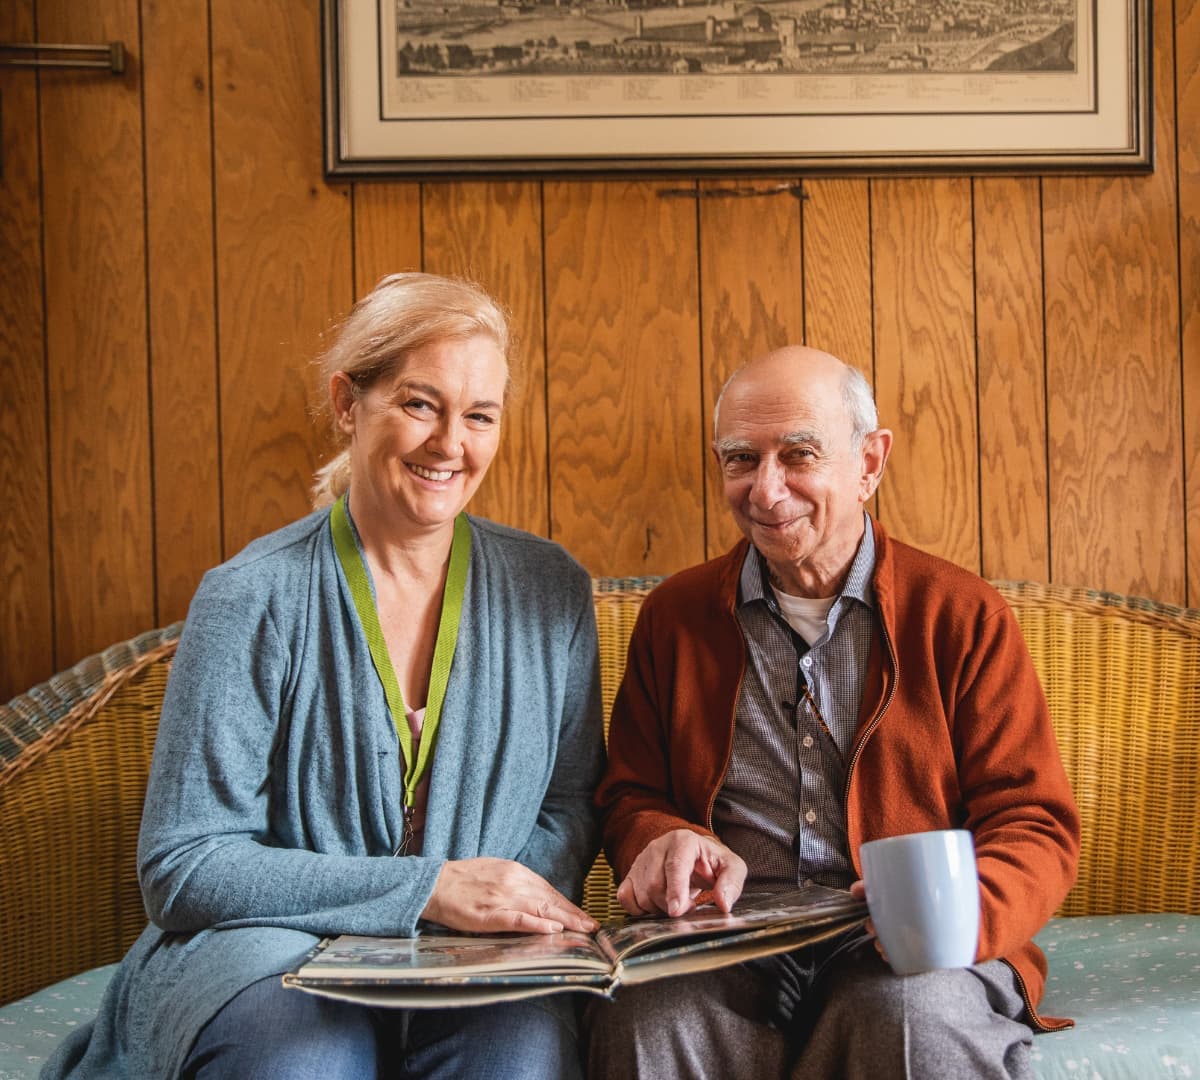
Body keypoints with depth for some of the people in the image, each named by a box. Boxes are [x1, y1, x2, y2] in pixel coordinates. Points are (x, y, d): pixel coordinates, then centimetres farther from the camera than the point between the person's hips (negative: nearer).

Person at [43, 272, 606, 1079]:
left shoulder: (552, 591, 5)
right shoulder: (252, 600, -7)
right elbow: (184, 866, -10)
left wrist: (530, 899, -11)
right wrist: (427, 889, -17)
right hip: (273, 952, -2)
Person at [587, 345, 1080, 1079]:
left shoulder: (964, 615, 5)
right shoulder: (673, 616, 14)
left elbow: (1036, 828, 2)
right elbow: (629, 797, 15)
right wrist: (667, 843, -11)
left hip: (909, 959, -1)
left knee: (915, 1018, -36)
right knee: (643, 1018, -31)